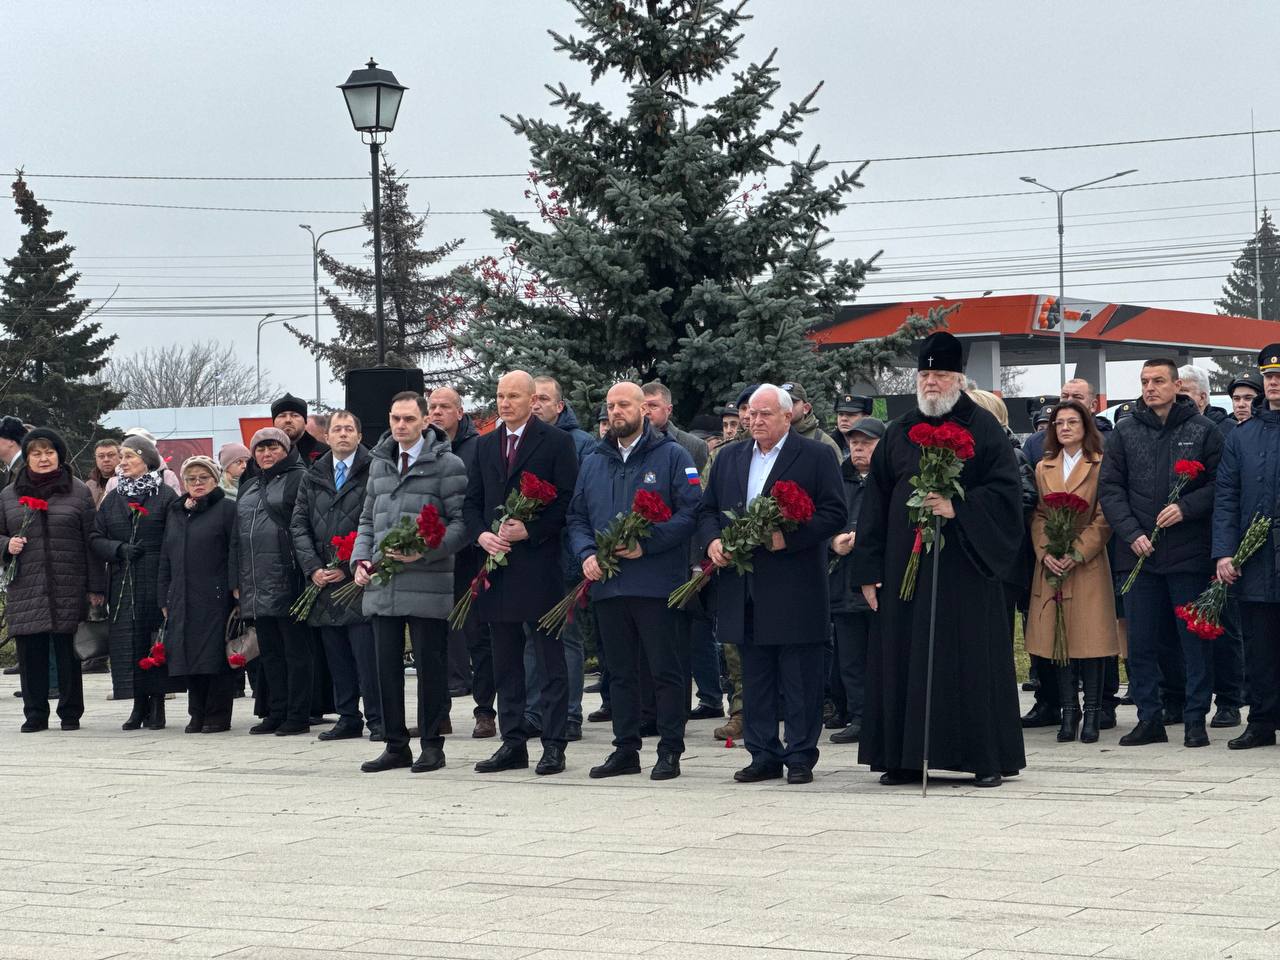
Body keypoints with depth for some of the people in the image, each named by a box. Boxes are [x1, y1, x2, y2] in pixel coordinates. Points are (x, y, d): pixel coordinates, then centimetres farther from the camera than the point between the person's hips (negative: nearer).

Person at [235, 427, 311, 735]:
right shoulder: (249, 487, 21)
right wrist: (238, 579, 17)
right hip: (256, 583, 8)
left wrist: (306, 569, -16)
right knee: (269, 651, 11)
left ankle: (298, 716, 0)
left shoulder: (298, 479, -2)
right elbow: (238, 534, 24)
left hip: (287, 580, -8)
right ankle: (275, 713, 17)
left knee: (295, 650, -3)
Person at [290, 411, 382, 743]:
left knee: (368, 655, -8)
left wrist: (350, 566, -10)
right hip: (324, 582, 5)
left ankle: (378, 719, -2)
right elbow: (298, 526, 11)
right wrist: (313, 568, -2)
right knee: (337, 658, 8)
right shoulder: (312, 478, 14)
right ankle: (348, 718, 15)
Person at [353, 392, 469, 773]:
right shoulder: (380, 463, 17)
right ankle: (395, 745, 16)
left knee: (430, 666, 1)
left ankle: (432, 745, 10)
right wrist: (360, 559, 7)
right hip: (381, 585, 6)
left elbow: (461, 523, -7)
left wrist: (424, 551, -19)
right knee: (387, 666, 8)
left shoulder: (447, 465, -3)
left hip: (427, 583, -6)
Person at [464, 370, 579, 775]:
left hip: (539, 563, -6)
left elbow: (567, 500, -7)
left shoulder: (557, 442, -2)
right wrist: (481, 534, -4)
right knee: (505, 662, 9)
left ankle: (553, 745, 1)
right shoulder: (485, 446, 15)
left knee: (551, 661, -1)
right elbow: (473, 501, 15)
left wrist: (529, 530, -15)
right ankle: (512, 744, 15)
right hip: (497, 561, 6)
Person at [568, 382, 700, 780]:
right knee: (620, 671, 11)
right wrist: (586, 555, -3)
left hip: (655, 582, -5)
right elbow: (576, 518, 16)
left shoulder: (672, 456, -1)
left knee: (665, 670, -1)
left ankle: (670, 751, 4)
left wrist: (646, 544, -18)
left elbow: (689, 512, -9)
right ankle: (625, 749, 17)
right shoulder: (593, 463, 16)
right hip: (607, 583, 6)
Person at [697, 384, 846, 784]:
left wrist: (788, 537, -18)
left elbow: (834, 513, -7)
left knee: (800, 680, 0)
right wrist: (712, 540, -2)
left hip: (796, 590, -5)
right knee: (755, 679, 9)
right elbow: (706, 510, 18)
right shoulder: (729, 458, 16)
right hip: (745, 591, 5)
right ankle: (764, 755, 15)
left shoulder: (815, 457, -1)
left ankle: (800, 757, 6)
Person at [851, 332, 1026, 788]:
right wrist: (868, 570, 6)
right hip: (906, 565, 4)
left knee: (970, 660, -4)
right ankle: (905, 756, 10)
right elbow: (875, 505, 12)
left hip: (964, 564, -4)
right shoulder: (898, 433, 13)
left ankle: (987, 758, 2)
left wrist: (957, 508, -21)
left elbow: (1005, 493, -6)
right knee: (905, 659, 3)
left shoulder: (983, 429, 2)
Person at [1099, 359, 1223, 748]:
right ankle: (1149, 717, 14)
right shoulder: (1124, 433, 8)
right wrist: (1132, 533, -6)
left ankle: (1195, 719, 9)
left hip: (1189, 554, -2)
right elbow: (1110, 489, 5)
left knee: (1195, 639, 2)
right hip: (1138, 554, 2)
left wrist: (1186, 508, -16)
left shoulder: (1204, 431, 3)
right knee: (1140, 642, 6)